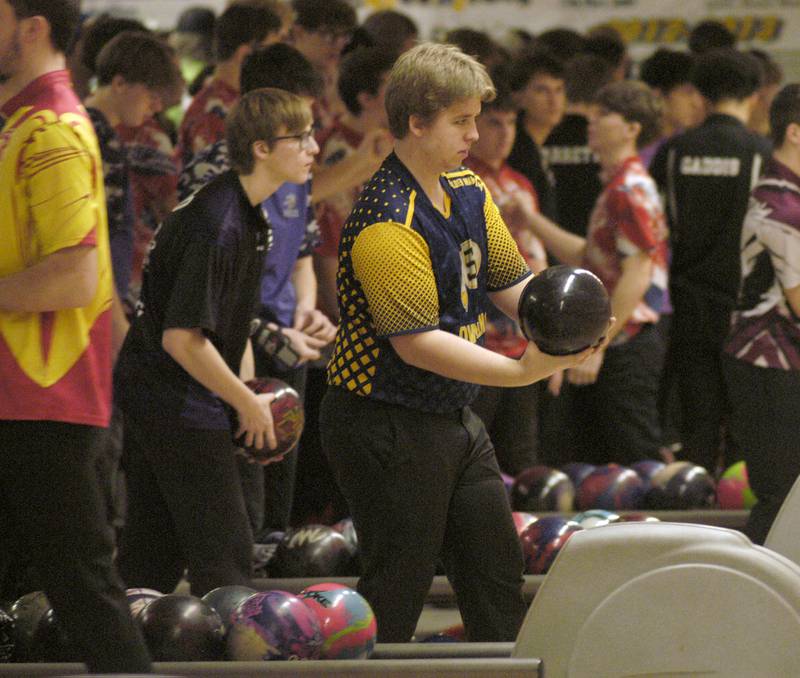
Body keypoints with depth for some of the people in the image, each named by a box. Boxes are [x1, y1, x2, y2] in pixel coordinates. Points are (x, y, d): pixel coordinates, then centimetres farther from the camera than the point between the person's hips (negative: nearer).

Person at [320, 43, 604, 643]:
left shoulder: (469, 192, 8)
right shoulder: (388, 222, -23)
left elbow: (512, 283, 15)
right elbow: (416, 342, -27)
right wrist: (522, 371, -30)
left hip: (455, 423, 9)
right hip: (387, 429, -9)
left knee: (498, 577, 15)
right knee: (396, 594, -4)